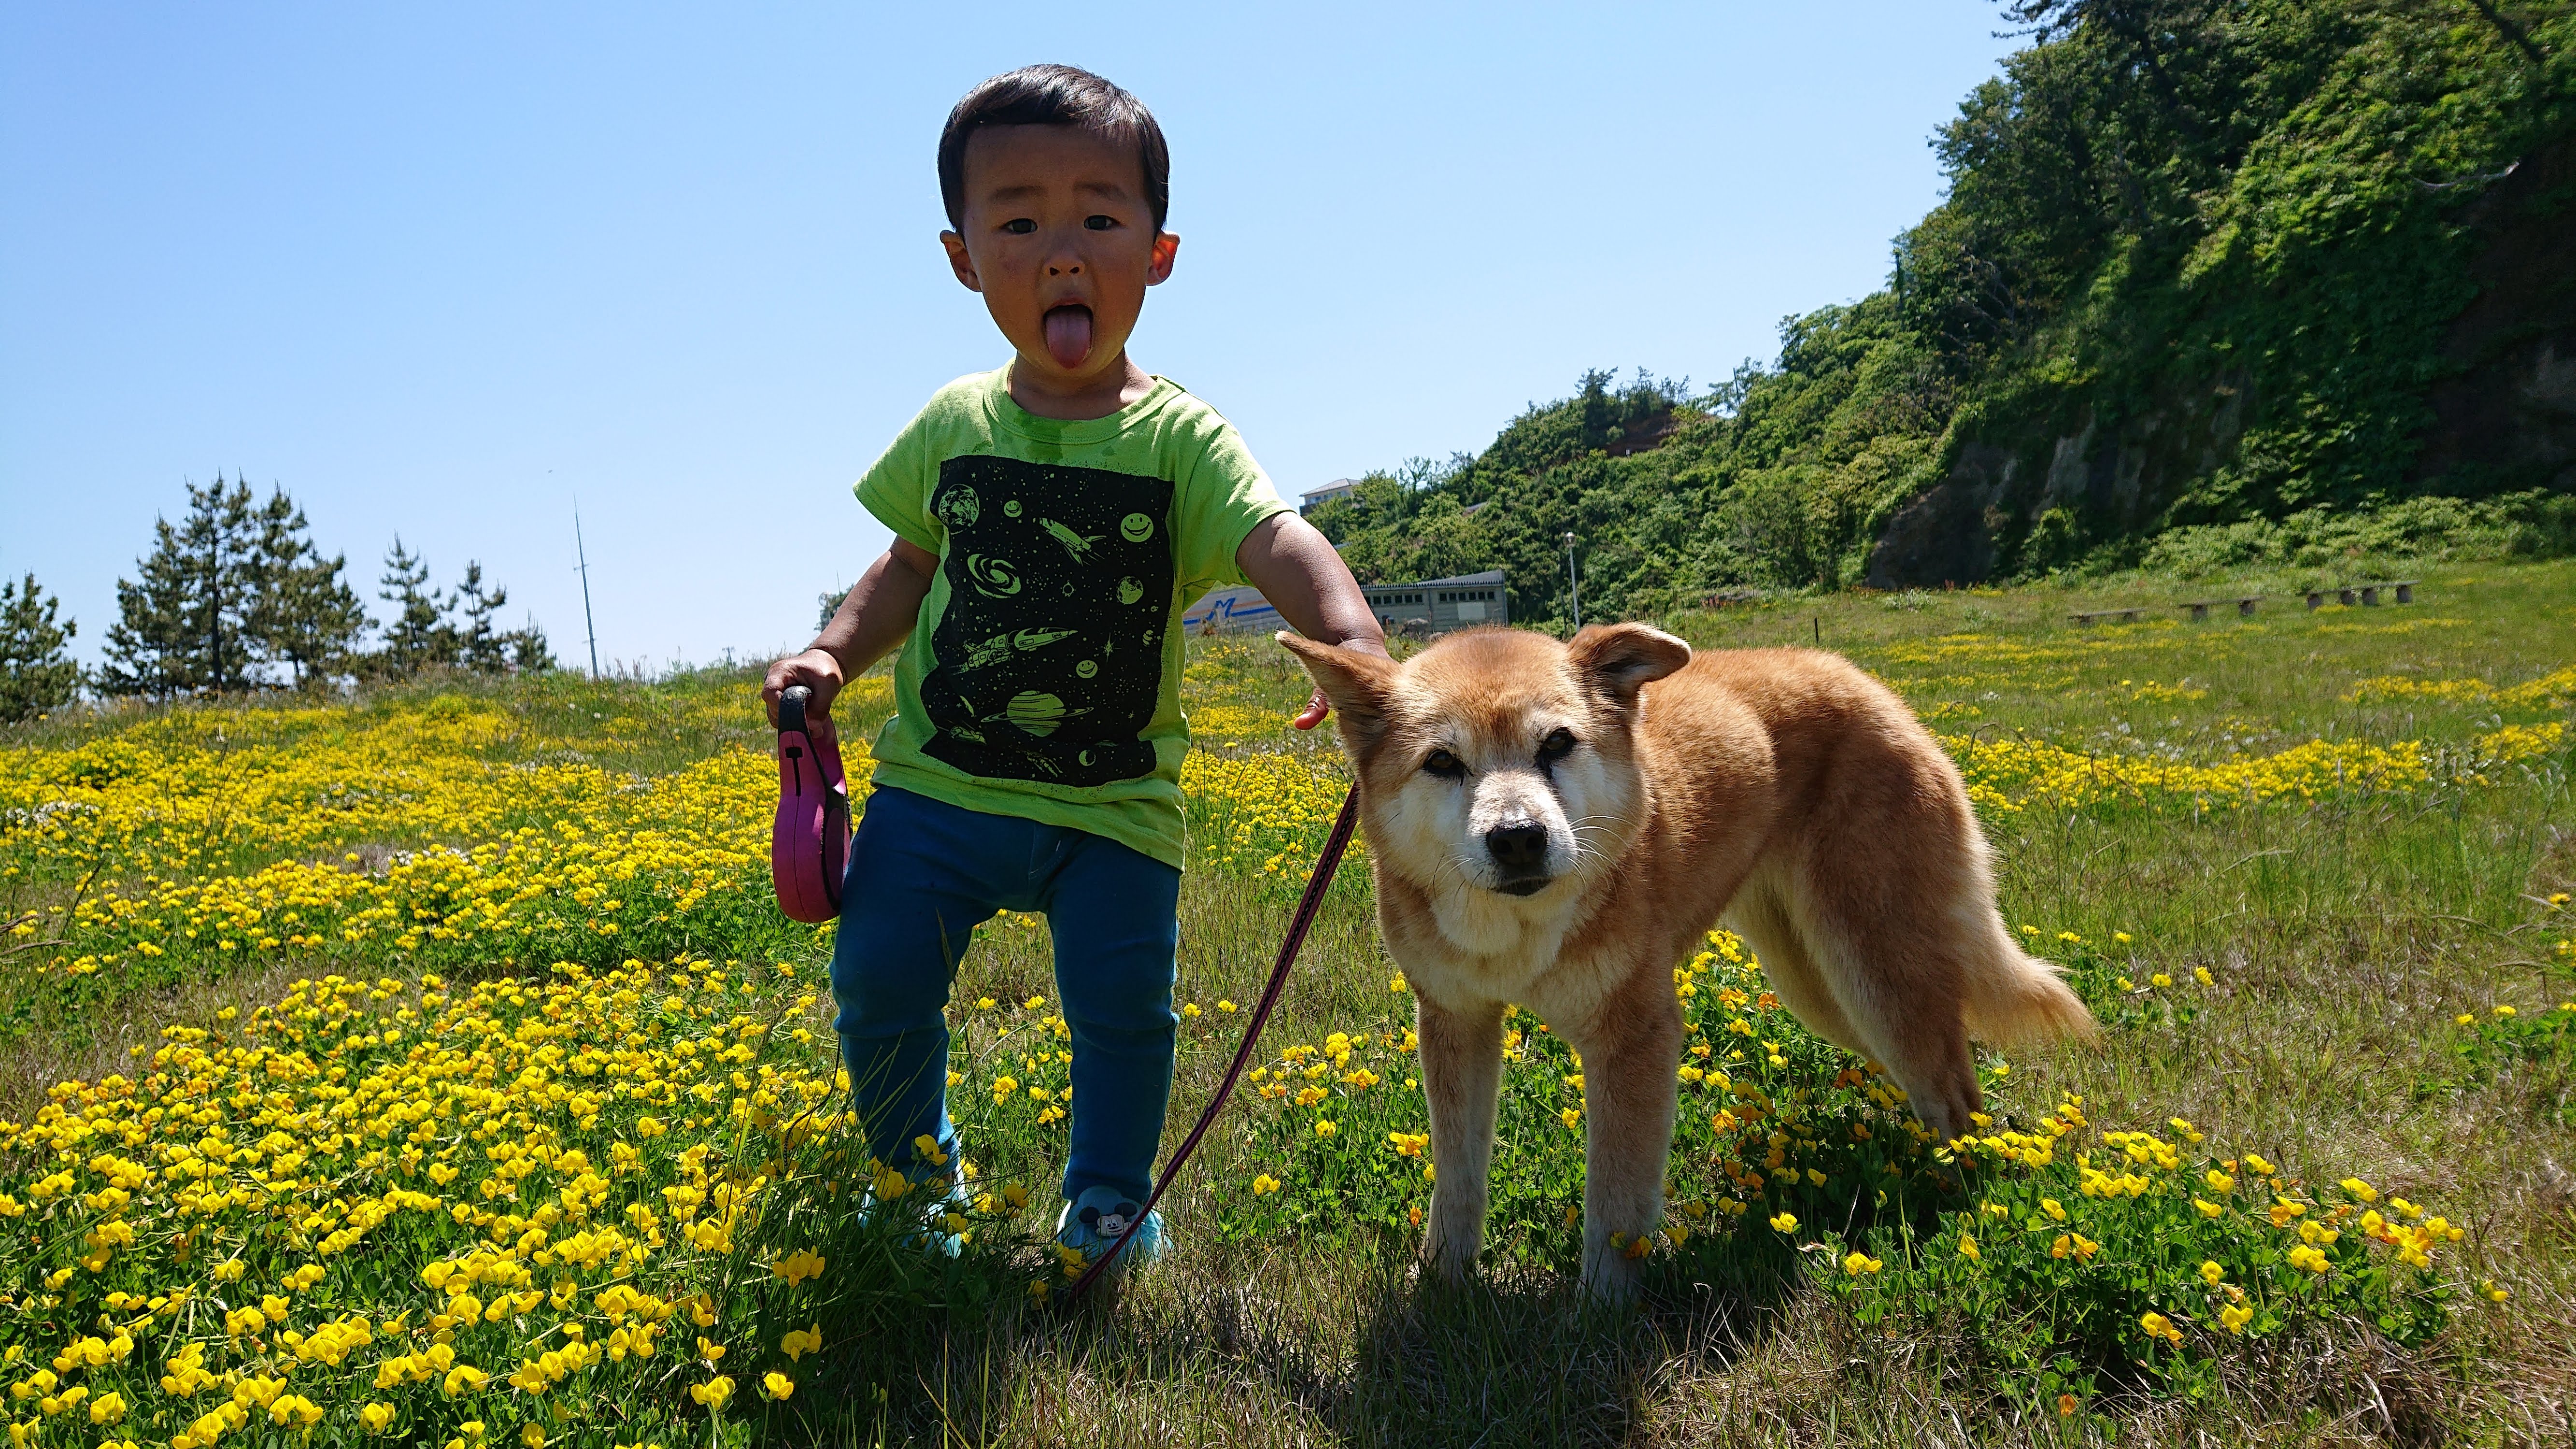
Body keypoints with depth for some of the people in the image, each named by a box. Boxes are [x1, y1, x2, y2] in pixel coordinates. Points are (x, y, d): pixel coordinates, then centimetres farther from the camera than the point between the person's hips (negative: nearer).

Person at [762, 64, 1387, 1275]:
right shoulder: (953, 426, 2)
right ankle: (915, 1175, 31)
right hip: (940, 784, 3)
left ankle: (1107, 1202, 28)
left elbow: (1278, 544, -27)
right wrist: (832, 653, 1)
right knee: (877, 986, 1)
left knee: (1123, 1006, -2)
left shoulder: (1180, 438, -10)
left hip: (1114, 808, -2)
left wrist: (1357, 645, -46)